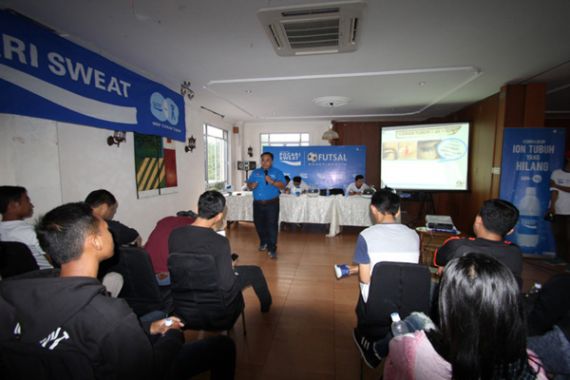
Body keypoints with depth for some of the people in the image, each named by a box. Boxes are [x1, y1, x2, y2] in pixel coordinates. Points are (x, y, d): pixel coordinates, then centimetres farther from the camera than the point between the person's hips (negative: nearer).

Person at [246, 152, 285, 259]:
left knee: (272, 225, -6)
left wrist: (272, 181, -23)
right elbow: (249, 184, 10)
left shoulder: (277, 172, 2)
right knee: (259, 224, 14)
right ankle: (263, 242, 38)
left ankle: (272, 249, 1)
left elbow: (282, 186, -8)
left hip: (272, 204, -4)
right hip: (258, 204, 4)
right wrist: (251, 186, -13)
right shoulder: (255, 172, 13)